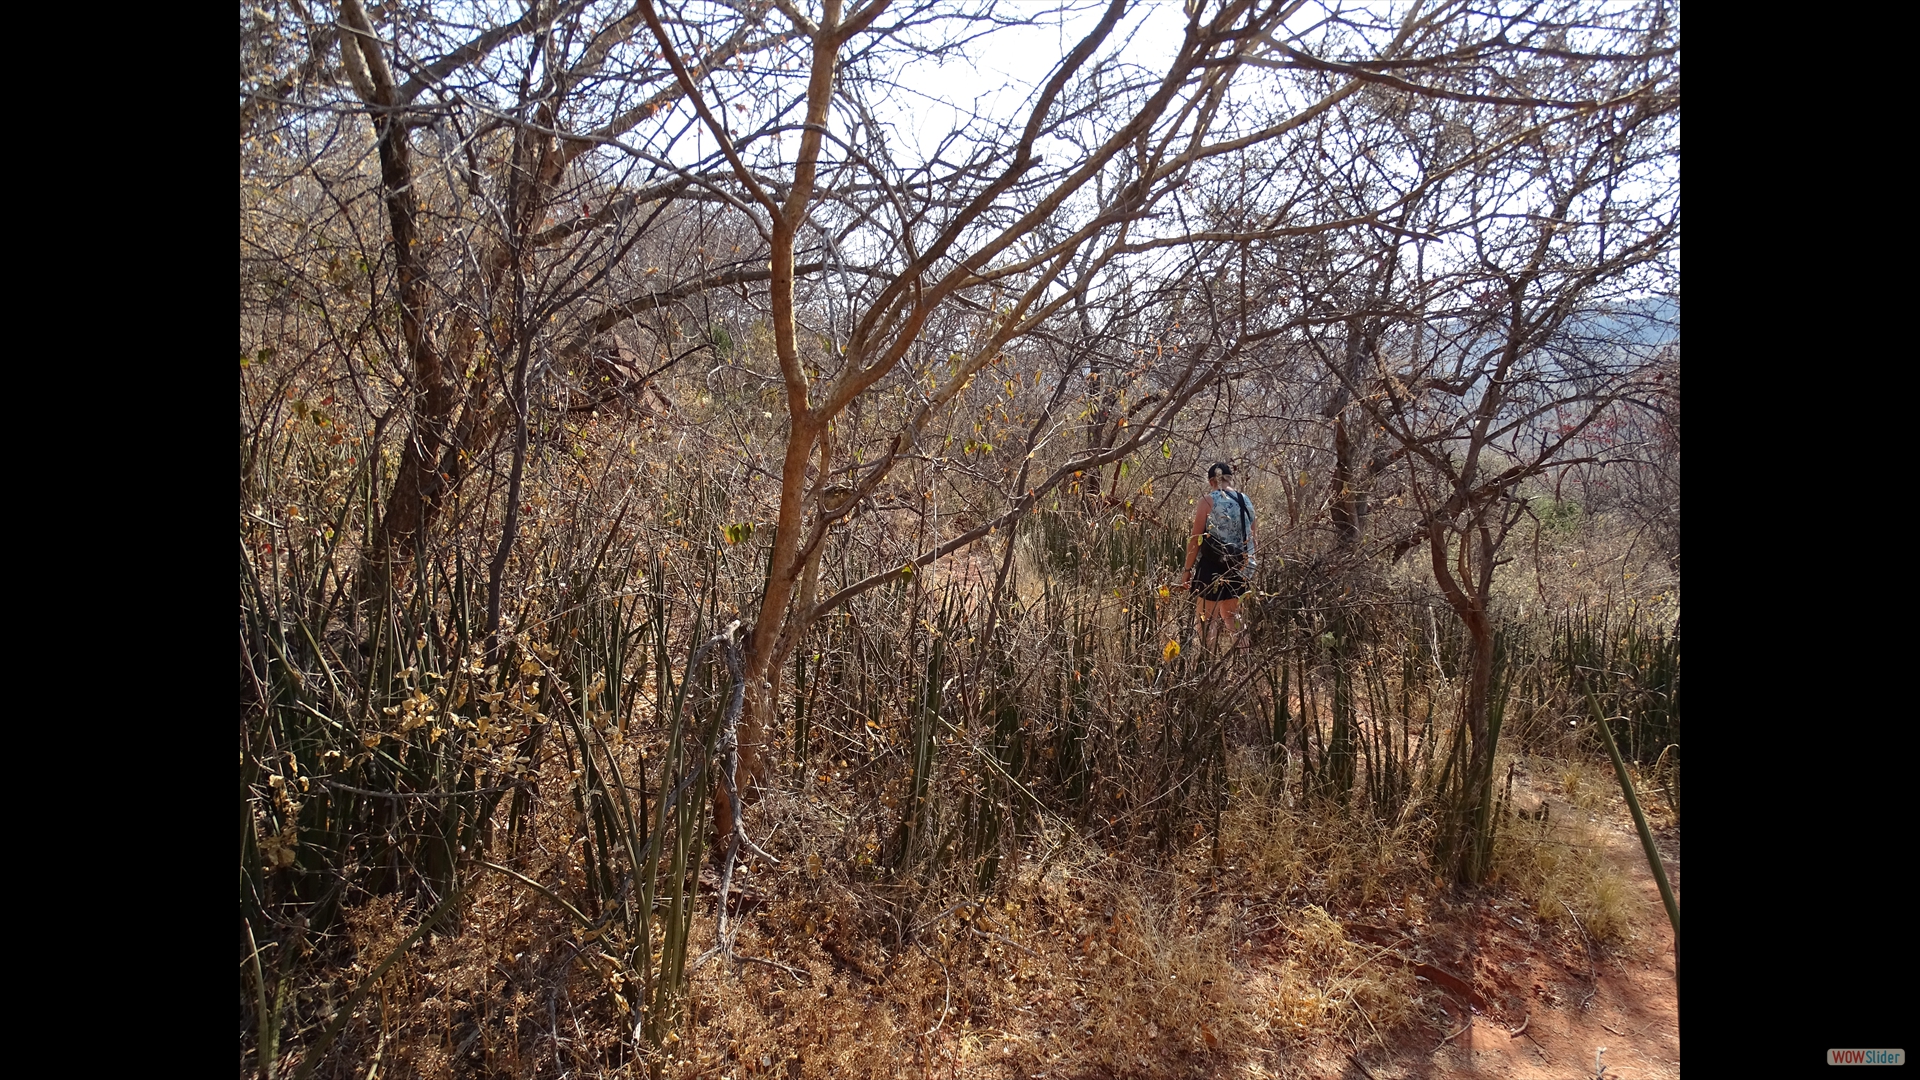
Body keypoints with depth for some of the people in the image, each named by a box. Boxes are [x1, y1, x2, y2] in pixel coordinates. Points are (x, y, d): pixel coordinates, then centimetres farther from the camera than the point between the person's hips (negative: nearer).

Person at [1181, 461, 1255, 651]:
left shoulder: (1207, 502, -10)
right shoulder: (1246, 503, 5)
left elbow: (1195, 540, -10)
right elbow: (1250, 539, 13)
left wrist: (1188, 570, -3)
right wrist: (1246, 565, 25)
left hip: (1212, 567, -5)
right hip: (1237, 568, 6)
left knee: (1208, 619, 3)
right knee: (1231, 615, 22)